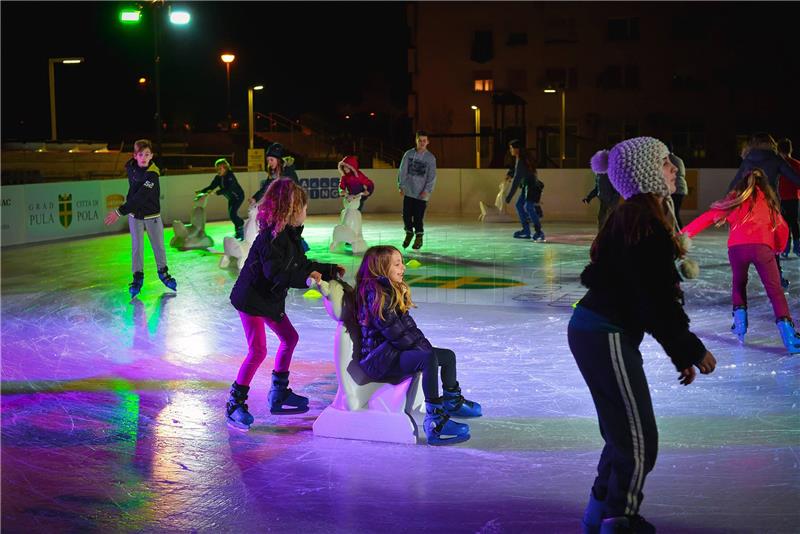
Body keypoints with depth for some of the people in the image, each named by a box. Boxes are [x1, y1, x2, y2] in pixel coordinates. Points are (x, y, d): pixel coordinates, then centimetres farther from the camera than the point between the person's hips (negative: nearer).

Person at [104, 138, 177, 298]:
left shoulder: (152, 174, -26)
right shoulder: (130, 167, -8)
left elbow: (140, 197, -34)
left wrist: (120, 212, -38)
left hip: (152, 215, -3)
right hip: (134, 214, 3)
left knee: (158, 245, 9)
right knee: (137, 247, 3)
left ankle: (163, 272, 29)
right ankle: (138, 276, 14)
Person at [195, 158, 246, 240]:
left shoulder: (230, 176, -28)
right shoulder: (218, 177, -6)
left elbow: (228, 189, -40)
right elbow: (211, 186, -7)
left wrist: (216, 192, -50)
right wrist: (201, 191, -22)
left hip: (238, 196, -8)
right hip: (231, 198, 8)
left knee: (232, 214, -20)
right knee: (231, 215, 11)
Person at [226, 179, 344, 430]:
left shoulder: (290, 234, 8)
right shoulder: (271, 236, -23)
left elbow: (302, 265, 17)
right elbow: (275, 272, -29)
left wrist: (331, 270, 17)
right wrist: (306, 278, -28)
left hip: (270, 299, 10)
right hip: (251, 299, -10)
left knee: (289, 338, 17)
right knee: (258, 350, -14)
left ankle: (279, 393, 29)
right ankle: (235, 404, -5)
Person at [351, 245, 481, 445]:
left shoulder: (393, 291, 15)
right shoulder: (375, 293, -18)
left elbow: (408, 324, 17)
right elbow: (394, 331, -21)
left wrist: (424, 343, 2)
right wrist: (421, 347, -13)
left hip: (393, 350, 11)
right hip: (378, 358, -11)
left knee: (448, 355, 16)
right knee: (429, 359, -34)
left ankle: (452, 402, 37)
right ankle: (434, 421, -36)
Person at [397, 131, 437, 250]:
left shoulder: (430, 158, -2)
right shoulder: (408, 154, 3)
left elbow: (432, 176, -4)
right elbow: (402, 171, 5)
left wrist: (427, 190, -13)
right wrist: (401, 185, -3)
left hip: (421, 194, -2)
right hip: (408, 191, 2)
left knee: (418, 217, -4)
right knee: (406, 215, 3)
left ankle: (419, 238, 15)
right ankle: (409, 233, 28)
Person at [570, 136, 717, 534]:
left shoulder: (632, 218, 15)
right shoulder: (645, 224, -18)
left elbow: (653, 296, 18)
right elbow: (656, 301, -19)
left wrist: (680, 353, 20)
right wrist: (692, 350, -7)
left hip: (593, 331, 11)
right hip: (607, 337, -11)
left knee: (624, 432, 21)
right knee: (639, 440, -3)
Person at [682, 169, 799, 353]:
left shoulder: (736, 198, 22)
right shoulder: (768, 200, 25)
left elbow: (709, 217, 17)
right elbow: (782, 227, 22)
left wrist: (685, 233, 20)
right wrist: (778, 248, 40)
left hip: (736, 247, 1)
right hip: (762, 247, -1)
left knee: (738, 284, 26)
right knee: (775, 290, 1)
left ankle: (740, 322, 16)